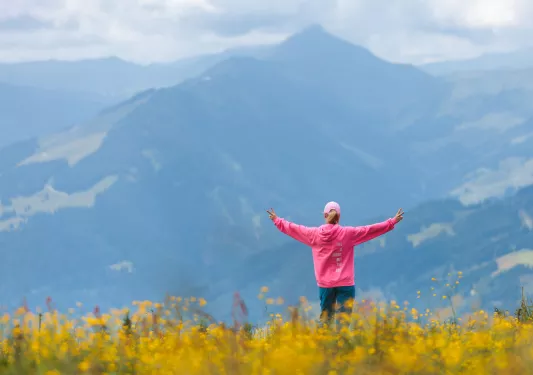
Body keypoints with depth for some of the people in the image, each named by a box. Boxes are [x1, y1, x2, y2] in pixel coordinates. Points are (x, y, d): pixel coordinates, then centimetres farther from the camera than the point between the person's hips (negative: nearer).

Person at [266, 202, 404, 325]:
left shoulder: (314, 234, 0)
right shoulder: (348, 234, -7)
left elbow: (293, 228, 12)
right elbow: (369, 230, -5)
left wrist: (277, 220, 28)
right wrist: (392, 222, 3)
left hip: (325, 284, 3)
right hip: (345, 284, -2)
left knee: (325, 317, 11)